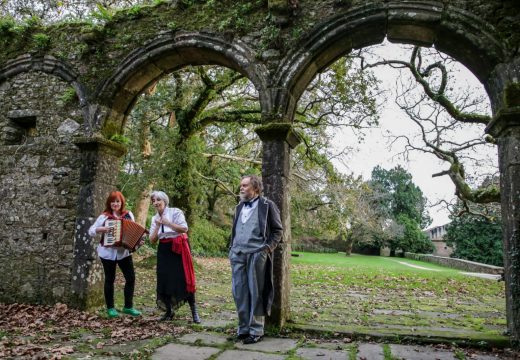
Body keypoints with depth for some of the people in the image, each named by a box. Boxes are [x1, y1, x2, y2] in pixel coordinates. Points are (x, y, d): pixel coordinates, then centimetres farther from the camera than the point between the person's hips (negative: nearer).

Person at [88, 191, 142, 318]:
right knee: (110, 280, 8)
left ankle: (128, 306, 15)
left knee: (131, 278, 1)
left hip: (124, 252, 3)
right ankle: (110, 308, 22)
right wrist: (101, 229, -23)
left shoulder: (128, 215, 1)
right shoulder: (104, 216, -5)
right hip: (108, 253, -2)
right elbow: (91, 231, -5)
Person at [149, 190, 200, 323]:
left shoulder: (175, 212, -5)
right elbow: (152, 240, 5)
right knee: (164, 280, 4)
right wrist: (157, 226, -10)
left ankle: (194, 311, 6)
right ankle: (169, 311, 21)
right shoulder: (155, 218, 10)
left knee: (184, 279, -5)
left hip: (178, 248, -5)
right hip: (164, 250, 5)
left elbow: (184, 229, -15)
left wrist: (168, 223, -19)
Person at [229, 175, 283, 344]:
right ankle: (243, 328, 19)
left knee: (256, 293, 0)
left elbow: (278, 230, 0)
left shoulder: (267, 205, -1)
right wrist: (232, 247, 14)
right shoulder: (239, 207, 18)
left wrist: (267, 248, -9)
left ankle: (256, 331, 9)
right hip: (237, 254, 6)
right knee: (239, 292, 7)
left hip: (256, 254, -6)